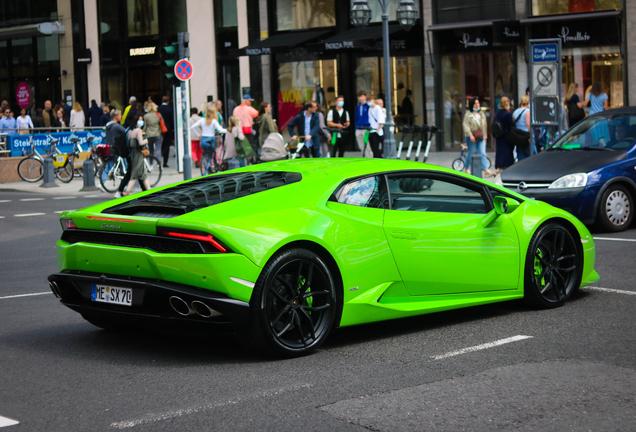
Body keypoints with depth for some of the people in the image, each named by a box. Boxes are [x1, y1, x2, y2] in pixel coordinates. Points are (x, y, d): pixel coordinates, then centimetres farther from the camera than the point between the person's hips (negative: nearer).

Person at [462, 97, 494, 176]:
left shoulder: (482, 114, 16)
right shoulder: (468, 114, -2)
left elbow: (484, 126, 23)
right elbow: (465, 125, -10)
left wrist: (485, 137, 18)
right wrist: (470, 135, -20)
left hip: (481, 138, 4)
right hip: (472, 138, -4)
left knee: (483, 154, -6)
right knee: (470, 153, 3)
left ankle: (486, 171, -14)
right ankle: (466, 169, 21)